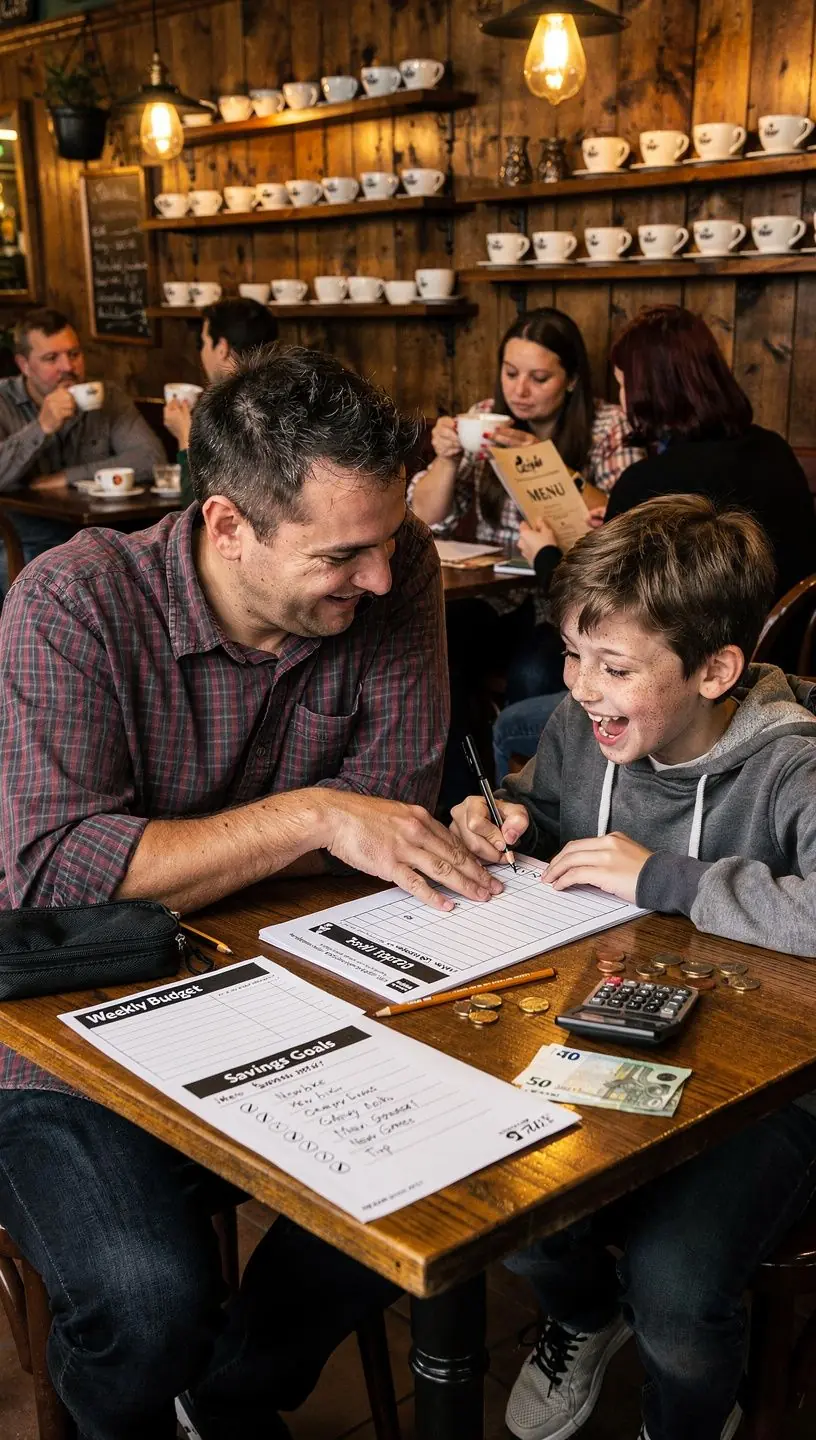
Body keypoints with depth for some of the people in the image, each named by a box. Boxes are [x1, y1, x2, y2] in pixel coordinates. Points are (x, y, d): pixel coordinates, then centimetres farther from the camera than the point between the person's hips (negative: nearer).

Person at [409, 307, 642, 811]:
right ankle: (460, 806, -12)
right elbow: (427, 520, 6)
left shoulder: (607, 426, -2)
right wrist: (447, 458, -14)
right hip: (494, 596, 3)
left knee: (532, 676, -34)